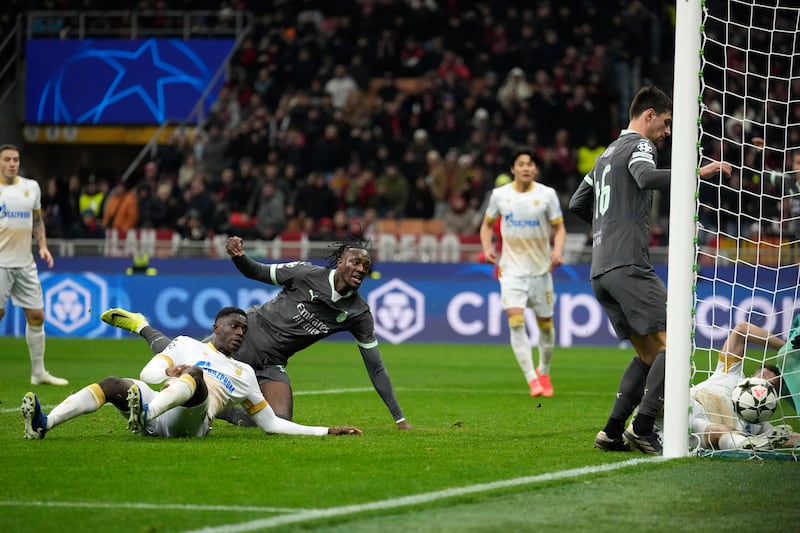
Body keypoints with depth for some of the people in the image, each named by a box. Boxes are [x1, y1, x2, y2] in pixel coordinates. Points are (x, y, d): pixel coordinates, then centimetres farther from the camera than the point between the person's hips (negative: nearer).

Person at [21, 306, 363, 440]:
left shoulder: (243, 373, 30)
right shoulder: (187, 346, 26)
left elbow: (271, 423, 31)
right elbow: (148, 375, 13)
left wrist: (325, 431, 25)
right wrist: (171, 373, -10)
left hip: (190, 422, -1)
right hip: (157, 414, 1)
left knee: (195, 375, -31)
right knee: (114, 385, -26)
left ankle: (144, 414, -60)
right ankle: (44, 424, -45)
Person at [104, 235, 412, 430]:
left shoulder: (359, 313, -4)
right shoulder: (307, 274, -11)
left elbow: (375, 367, 1)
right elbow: (257, 272, 1)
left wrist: (399, 418, -2)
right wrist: (239, 256, -23)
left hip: (271, 365, 3)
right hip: (245, 336, -3)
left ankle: (227, 413, 8)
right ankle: (140, 325, 22)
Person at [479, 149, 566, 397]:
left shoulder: (547, 194, -5)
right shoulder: (499, 195, -2)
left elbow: (559, 228, 1)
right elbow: (487, 225, 12)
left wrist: (558, 250, -18)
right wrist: (487, 247, -6)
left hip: (541, 269, 1)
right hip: (512, 269, -1)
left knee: (545, 323, 9)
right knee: (516, 321, -17)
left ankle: (543, 371, 34)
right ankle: (532, 379, -18)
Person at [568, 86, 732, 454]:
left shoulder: (608, 154, 26)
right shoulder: (638, 145, -1)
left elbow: (577, 203, 31)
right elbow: (647, 177, -24)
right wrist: (697, 173, -27)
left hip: (600, 271, 10)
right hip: (628, 265, -10)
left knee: (649, 354, 13)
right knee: (673, 343, -12)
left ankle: (613, 431, 5)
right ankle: (642, 429, -20)